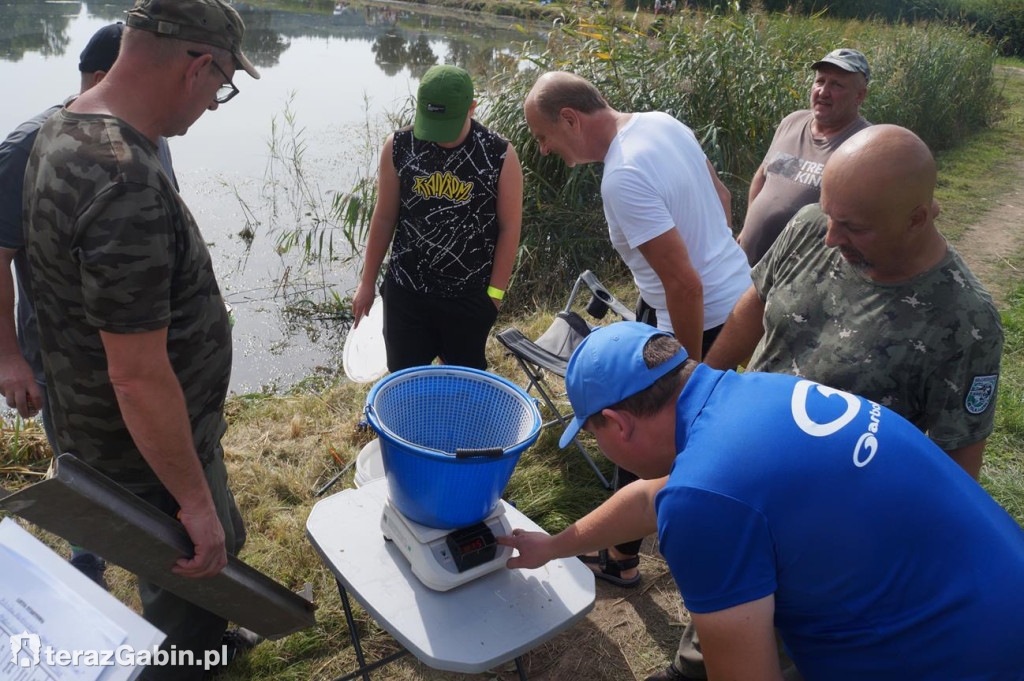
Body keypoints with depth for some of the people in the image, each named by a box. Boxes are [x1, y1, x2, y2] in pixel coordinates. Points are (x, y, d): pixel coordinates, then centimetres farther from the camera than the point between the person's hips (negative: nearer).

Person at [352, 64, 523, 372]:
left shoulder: (500, 156, -13)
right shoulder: (399, 146, -6)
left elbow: (509, 227, -6)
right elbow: (384, 217, 2)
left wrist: (495, 291, -6)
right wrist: (367, 283, 7)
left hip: (470, 298, -1)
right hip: (406, 290, 2)